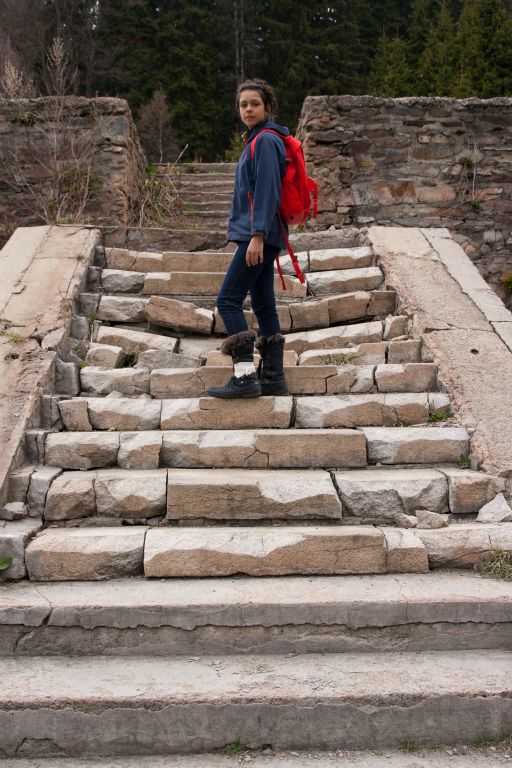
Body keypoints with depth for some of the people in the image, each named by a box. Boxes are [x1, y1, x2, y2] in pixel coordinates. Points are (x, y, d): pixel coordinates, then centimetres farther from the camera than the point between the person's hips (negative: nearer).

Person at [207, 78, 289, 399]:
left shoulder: (265, 141, -9)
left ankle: (245, 376, -14)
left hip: (258, 235, -10)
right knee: (263, 305, 9)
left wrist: (257, 234, -24)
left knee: (228, 299, -12)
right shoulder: (258, 141, 21)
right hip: (259, 236, 10)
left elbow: (268, 191, -18)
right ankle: (273, 377, 12)